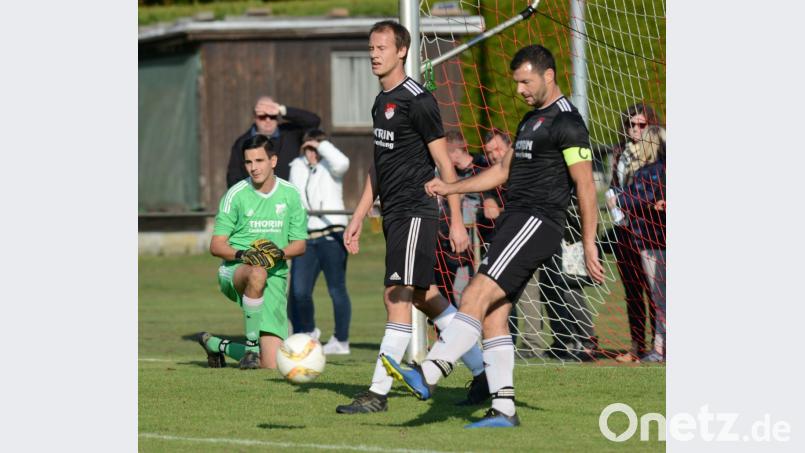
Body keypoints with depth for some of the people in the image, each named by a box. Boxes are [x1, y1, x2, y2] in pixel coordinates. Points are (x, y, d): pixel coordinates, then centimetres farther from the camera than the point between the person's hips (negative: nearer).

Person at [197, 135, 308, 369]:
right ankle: (251, 345, -26)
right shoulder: (236, 194, -2)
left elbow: (300, 245, 8)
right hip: (235, 270, -3)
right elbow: (216, 246, -3)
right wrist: (242, 254, -23)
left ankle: (216, 345, 25)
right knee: (258, 274, -45)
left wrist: (279, 253, -14)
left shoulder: (290, 194, 4)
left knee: (271, 365, -5)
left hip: (275, 275, 3)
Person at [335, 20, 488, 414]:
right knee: (421, 297, 13)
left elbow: (444, 164, -11)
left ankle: (378, 393, -12)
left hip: (415, 213, -10)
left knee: (398, 295, -11)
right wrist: (358, 218, 22)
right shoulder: (381, 102, 15)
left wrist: (456, 221, -13)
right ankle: (484, 373, 22)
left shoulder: (417, 100, -11)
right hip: (394, 215, 10)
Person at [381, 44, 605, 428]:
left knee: (476, 297, -20)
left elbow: (586, 186, -12)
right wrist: (451, 188, 20)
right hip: (514, 222, 10)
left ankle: (427, 376, -31)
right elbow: (503, 170, 29)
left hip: (537, 222, -10)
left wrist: (589, 246, -15)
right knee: (493, 316, 3)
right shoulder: (531, 119, 21)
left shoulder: (567, 123, -9)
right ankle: (503, 410, 3)